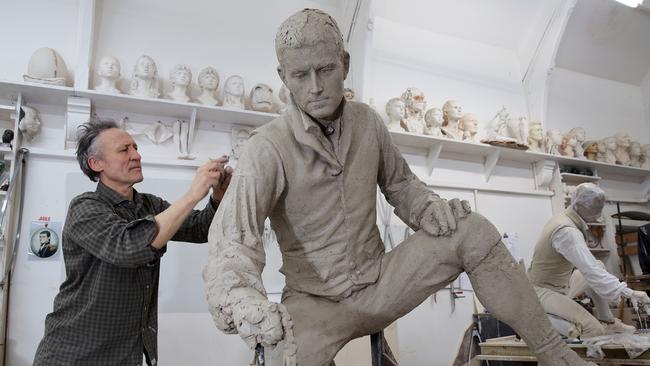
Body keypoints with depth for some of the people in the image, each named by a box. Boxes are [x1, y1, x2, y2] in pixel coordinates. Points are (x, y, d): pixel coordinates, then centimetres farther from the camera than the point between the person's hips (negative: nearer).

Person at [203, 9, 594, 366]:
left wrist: (429, 208, -10)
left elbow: (400, 183, 13)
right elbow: (232, 243, -27)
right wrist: (245, 304, -48)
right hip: (316, 300, -4)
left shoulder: (368, 122, -1)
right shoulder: (268, 147, -18)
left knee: (472, 231, -14)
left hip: (379, 283, 4)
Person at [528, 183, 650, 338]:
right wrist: (629, 293, -30)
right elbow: (591, 271, -34)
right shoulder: (566, 231, -28)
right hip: (545, 291, -10)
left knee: (599, 267, 17)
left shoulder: (564, 218, 4)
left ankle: (607, 321, 23)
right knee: (594, 329, -26)